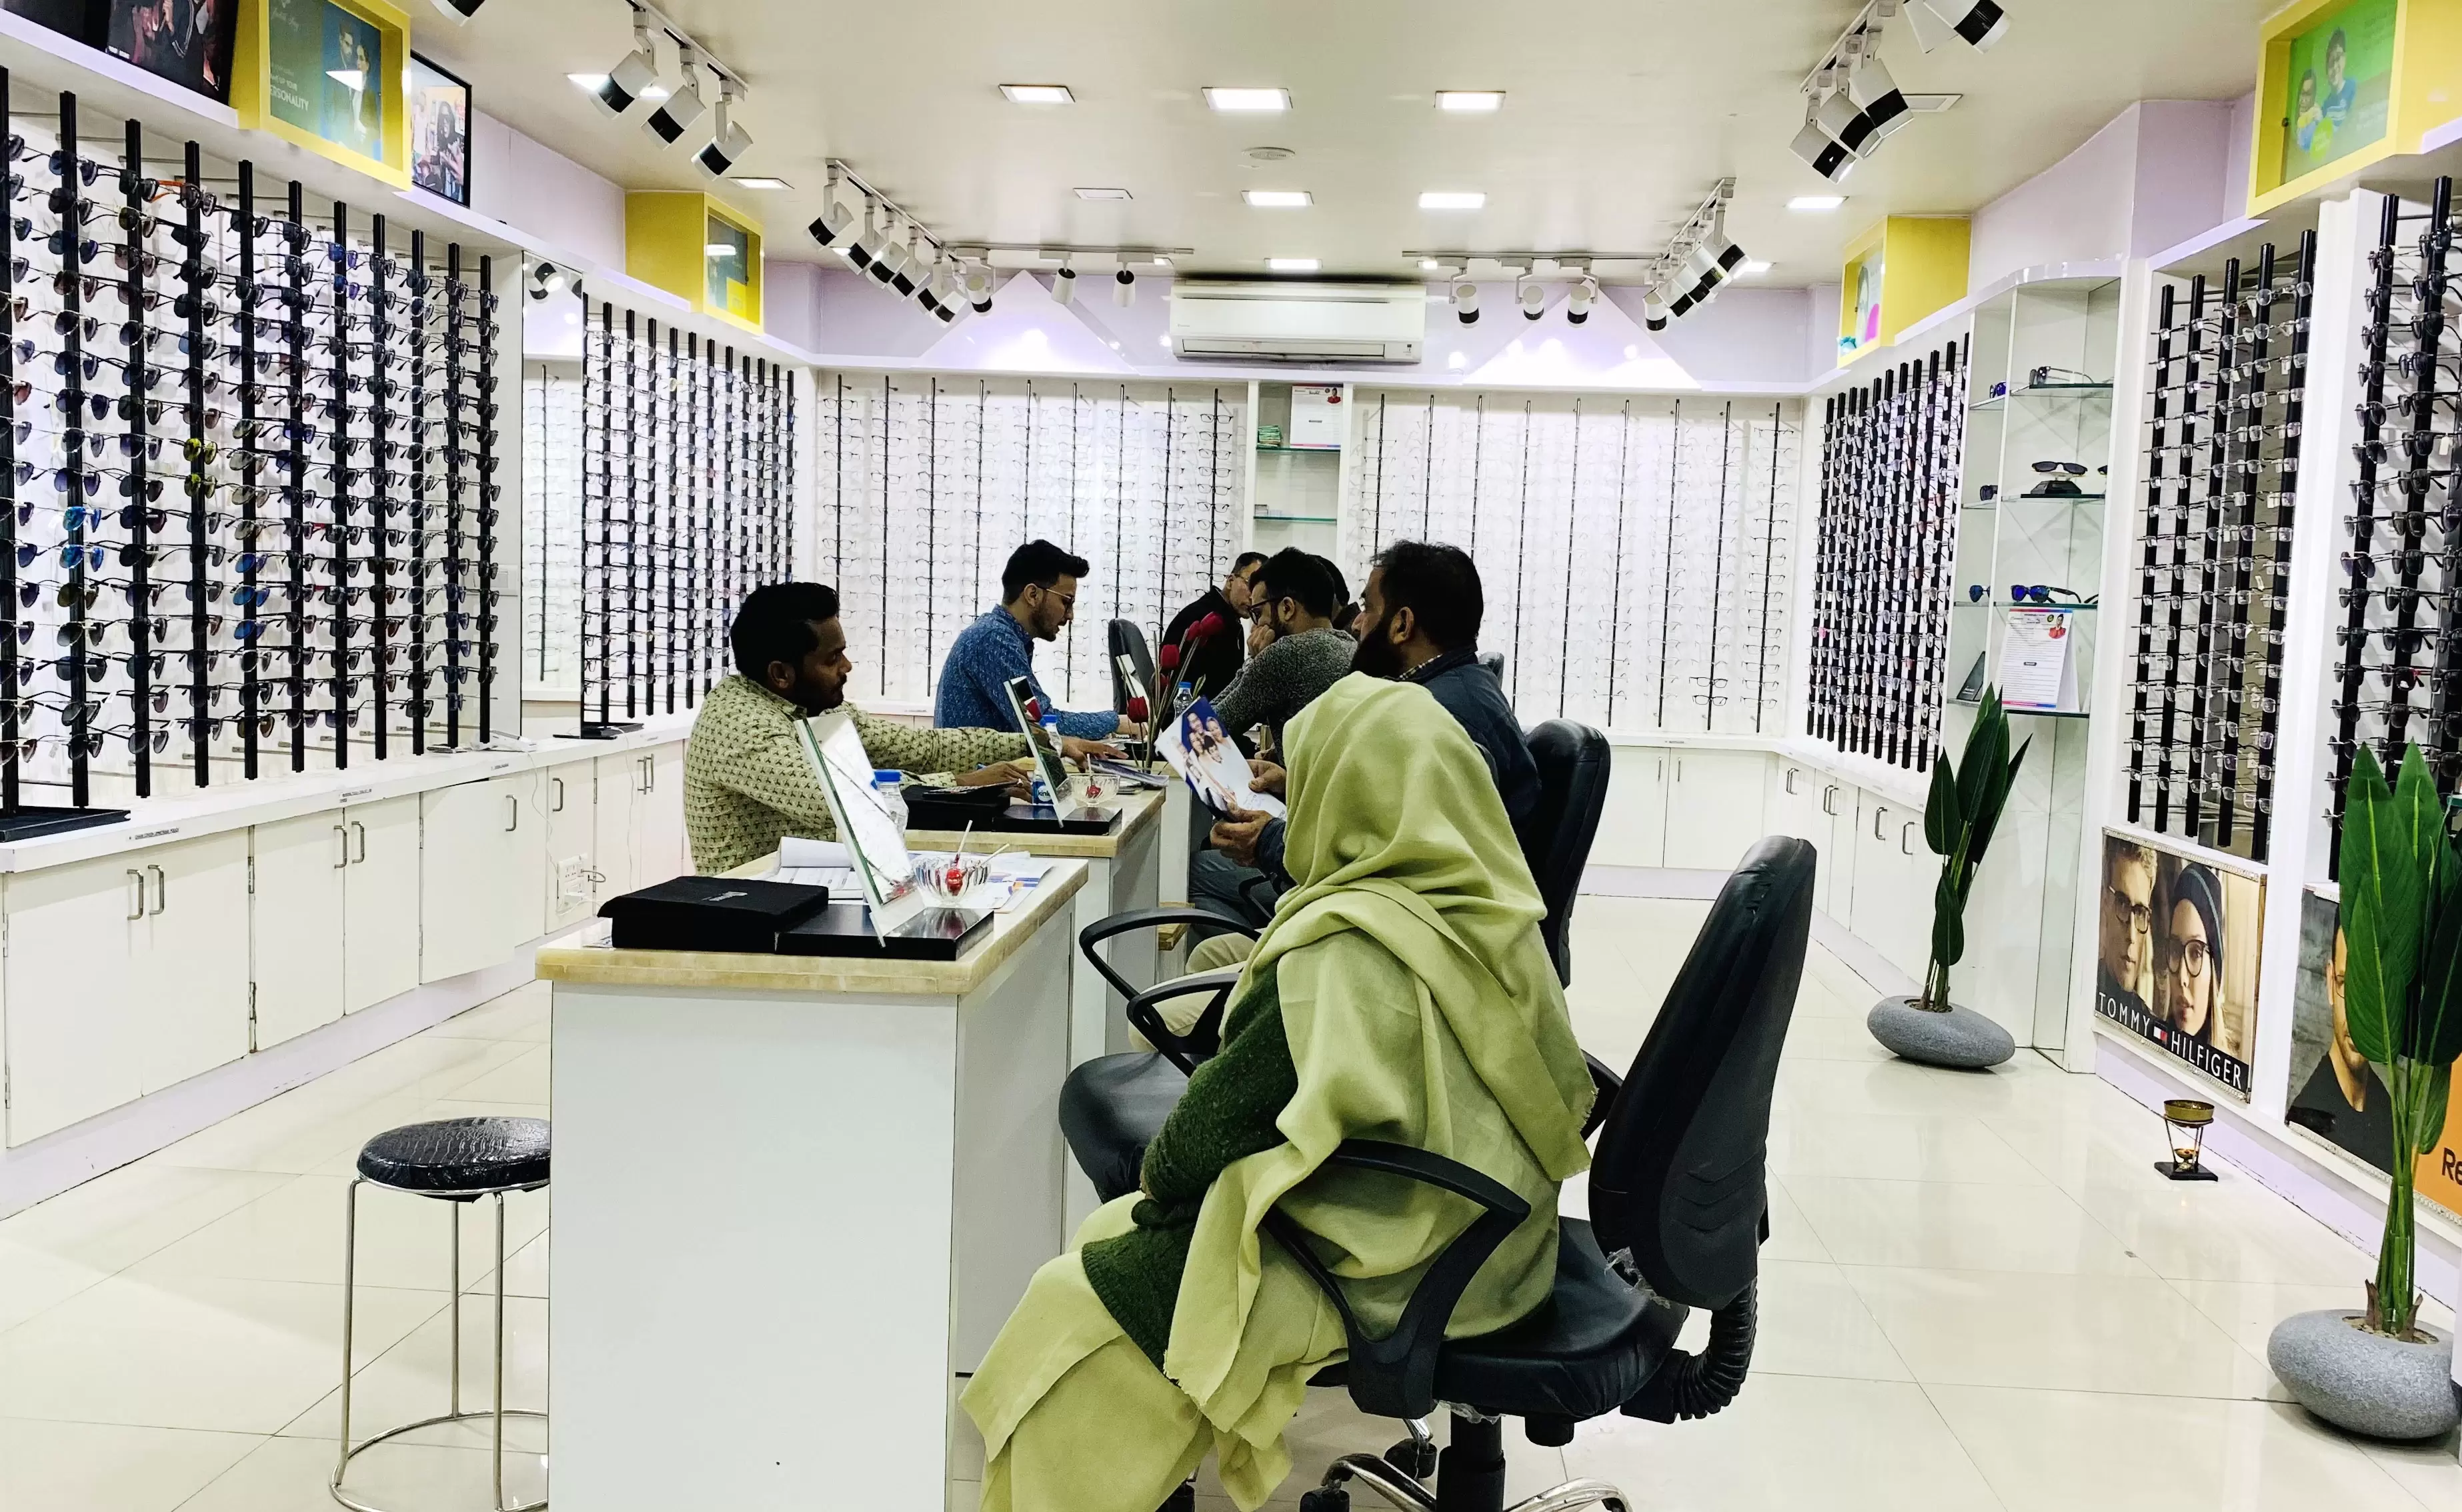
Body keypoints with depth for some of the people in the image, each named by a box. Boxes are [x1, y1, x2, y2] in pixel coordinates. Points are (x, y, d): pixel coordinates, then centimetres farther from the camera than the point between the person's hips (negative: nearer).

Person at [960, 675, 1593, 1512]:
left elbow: (1235, 1102, -19)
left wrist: (1162, 1170, 3)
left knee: (1069, 1304, 0)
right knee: (1119, 1232, 18)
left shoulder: (1348, 947, -25)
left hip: (1390, 1274, -9)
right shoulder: (1493, 909, 0)